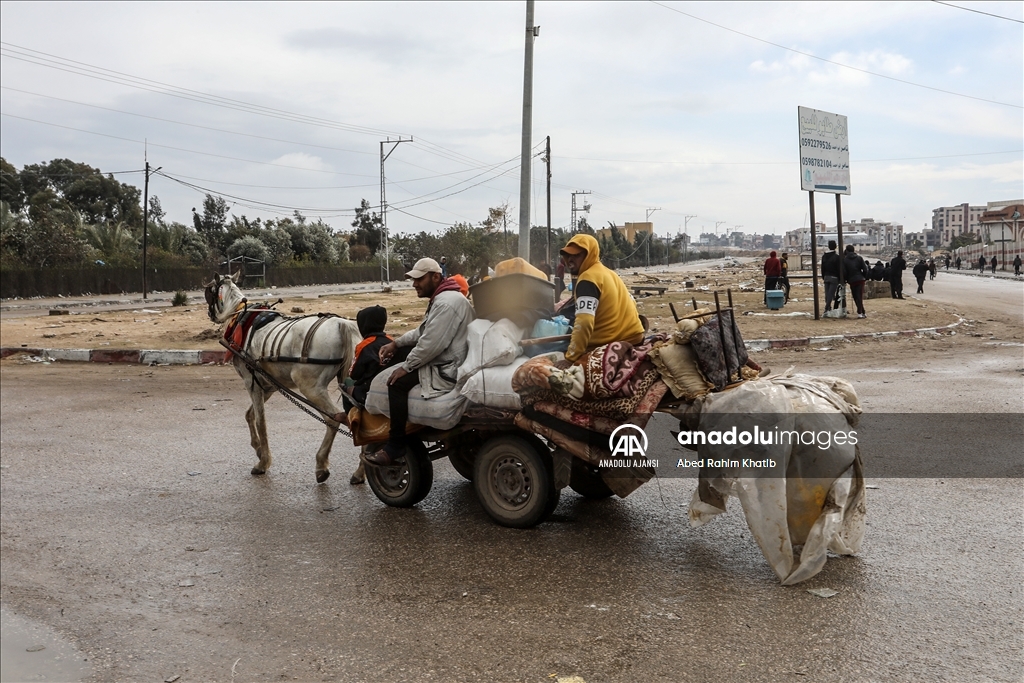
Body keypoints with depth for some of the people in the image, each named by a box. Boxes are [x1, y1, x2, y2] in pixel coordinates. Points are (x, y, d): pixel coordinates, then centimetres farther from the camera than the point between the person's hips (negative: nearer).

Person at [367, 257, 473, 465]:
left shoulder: (447, 302, -22)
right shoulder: (440, 298, 14)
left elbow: (431, 344, -27)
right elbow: (422, 332, 22)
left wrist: (406, 367, -18)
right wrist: (396, 343, 9)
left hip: (448, 369, -12)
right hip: (440, 358, 12)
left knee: (398, 382, -20)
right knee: (398, 354, 14)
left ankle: (395, 447, -13)